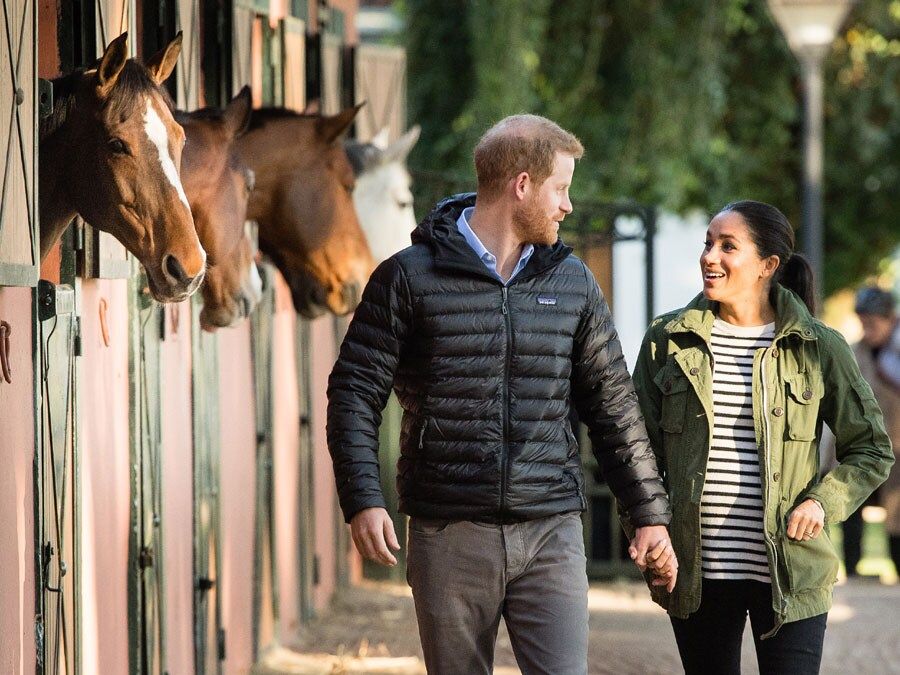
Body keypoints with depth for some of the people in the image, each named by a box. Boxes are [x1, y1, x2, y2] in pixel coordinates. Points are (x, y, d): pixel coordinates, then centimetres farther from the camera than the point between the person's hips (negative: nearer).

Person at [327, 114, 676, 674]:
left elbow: (613, 405, 17)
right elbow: (355, 392, -1)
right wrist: (363, 500, -14)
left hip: (551, 531, 2)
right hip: (450, 537, -2)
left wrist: (649, 513, 15)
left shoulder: (573, 282, 12)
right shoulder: (410, 277, 0)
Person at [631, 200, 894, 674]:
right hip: (697, 572, 2)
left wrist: (823, 502, -8)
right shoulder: (668, 341, 5)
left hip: (790, 575, -2)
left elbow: (871, 450, 8)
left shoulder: (818, 349, 1)